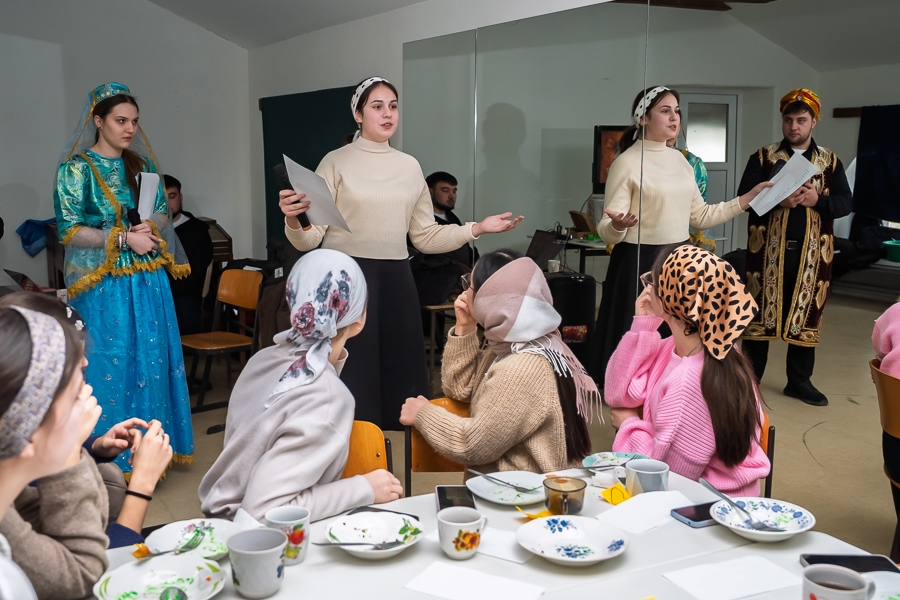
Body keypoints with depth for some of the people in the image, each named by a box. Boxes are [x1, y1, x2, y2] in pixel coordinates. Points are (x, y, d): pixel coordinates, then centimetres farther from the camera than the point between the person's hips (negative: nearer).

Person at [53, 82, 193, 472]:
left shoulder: (142, 165, 12)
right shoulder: (77, 168, -3)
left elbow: (163, 214, 15)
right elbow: (68, 230, -8)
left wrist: (150, 228, -8)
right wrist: (124, 238, -16)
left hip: (149, 281, 5)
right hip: (105, 286, -5)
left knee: (153, 361, 6)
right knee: (111, 365, -1)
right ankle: (114, 458, 10)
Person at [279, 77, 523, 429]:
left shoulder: (410, 167, 12)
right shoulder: (336, 163, -1)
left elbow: (425, 237, 13)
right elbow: (309, 240, -6)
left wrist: (478, 228, 5)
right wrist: (293, 220, -28)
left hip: (395, 281, 4)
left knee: (401, 376, 7)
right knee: (350, 381, -2)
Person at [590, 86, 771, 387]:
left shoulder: (679, 160, 10)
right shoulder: (627, 162, -10)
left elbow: (700, 216, 14)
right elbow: (607, 231, -14)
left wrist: (748, 198, 10)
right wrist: (617, 226, -37)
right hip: (640, 264, -6)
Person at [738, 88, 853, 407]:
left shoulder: (830, 161, 8)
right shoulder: (762, 157, 2)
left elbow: (846, 202, 2)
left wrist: (818, 199, -18)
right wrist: (777, 200, -23)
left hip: (811, 253, 2)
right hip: (768, 249, -2)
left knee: (806, 314, 8)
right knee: (759, 311, 4)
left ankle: (799, 381, 21)